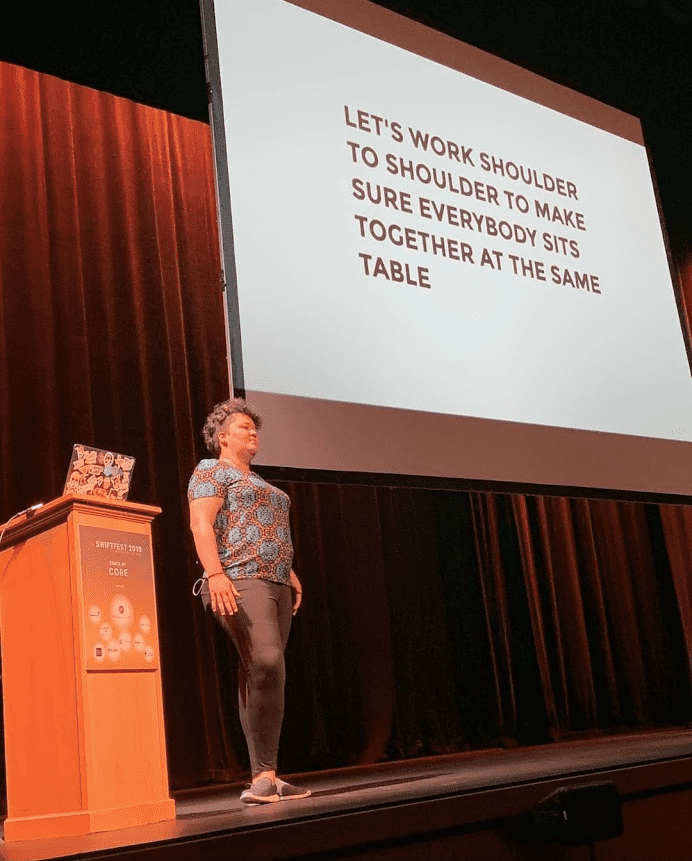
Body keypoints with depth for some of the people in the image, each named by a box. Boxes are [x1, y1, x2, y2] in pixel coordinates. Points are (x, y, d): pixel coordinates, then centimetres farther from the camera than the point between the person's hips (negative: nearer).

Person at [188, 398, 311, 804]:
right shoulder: (211, 471, 4)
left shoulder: (257, 481, 29)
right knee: (267, 666, -22)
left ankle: (263, 778, 1)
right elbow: (201, 523, -9)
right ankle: (266, 775, -20)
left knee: (261, 675, 2)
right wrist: (215, 573, -22)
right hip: (239, 580, -8)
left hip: (275, 582, 8)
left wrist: (291, 573, 17)